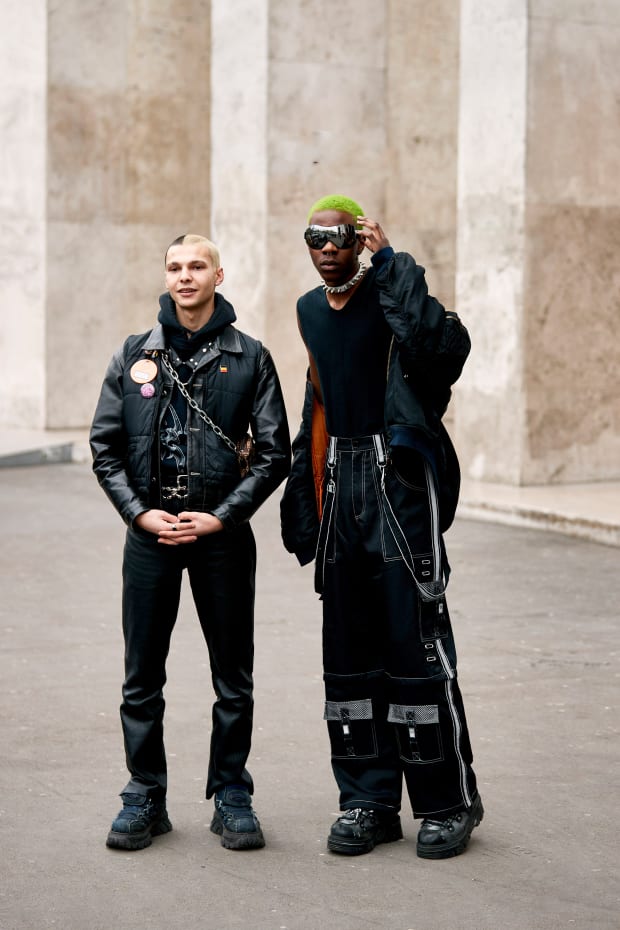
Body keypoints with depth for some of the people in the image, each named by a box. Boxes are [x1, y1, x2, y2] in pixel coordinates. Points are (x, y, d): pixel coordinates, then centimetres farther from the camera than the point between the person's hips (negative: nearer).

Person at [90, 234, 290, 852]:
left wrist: (221, 517, -9)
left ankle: (232, 796, 17)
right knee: (142, 678, 5)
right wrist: (140, 511, -6)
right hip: (149, 532, 1)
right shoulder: (134, 356, 8)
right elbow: (105, 447, 7)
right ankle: (145, 797, 16)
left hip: (221, 535, -1)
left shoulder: (249, 358, 3)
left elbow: (274, 453, 0)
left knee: (233, 678, 5)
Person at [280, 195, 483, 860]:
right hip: (340, 482, 7)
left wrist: (389, 261, -21)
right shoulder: (310, 310, 16)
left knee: (415, 639, -8)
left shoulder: (388, 295, -6)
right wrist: (306, 491, 24)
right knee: (349, 648, 7)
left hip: (398, 479, -7)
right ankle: (367, 801, 14)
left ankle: (447, 802, 2)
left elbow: (444, 344, -27)